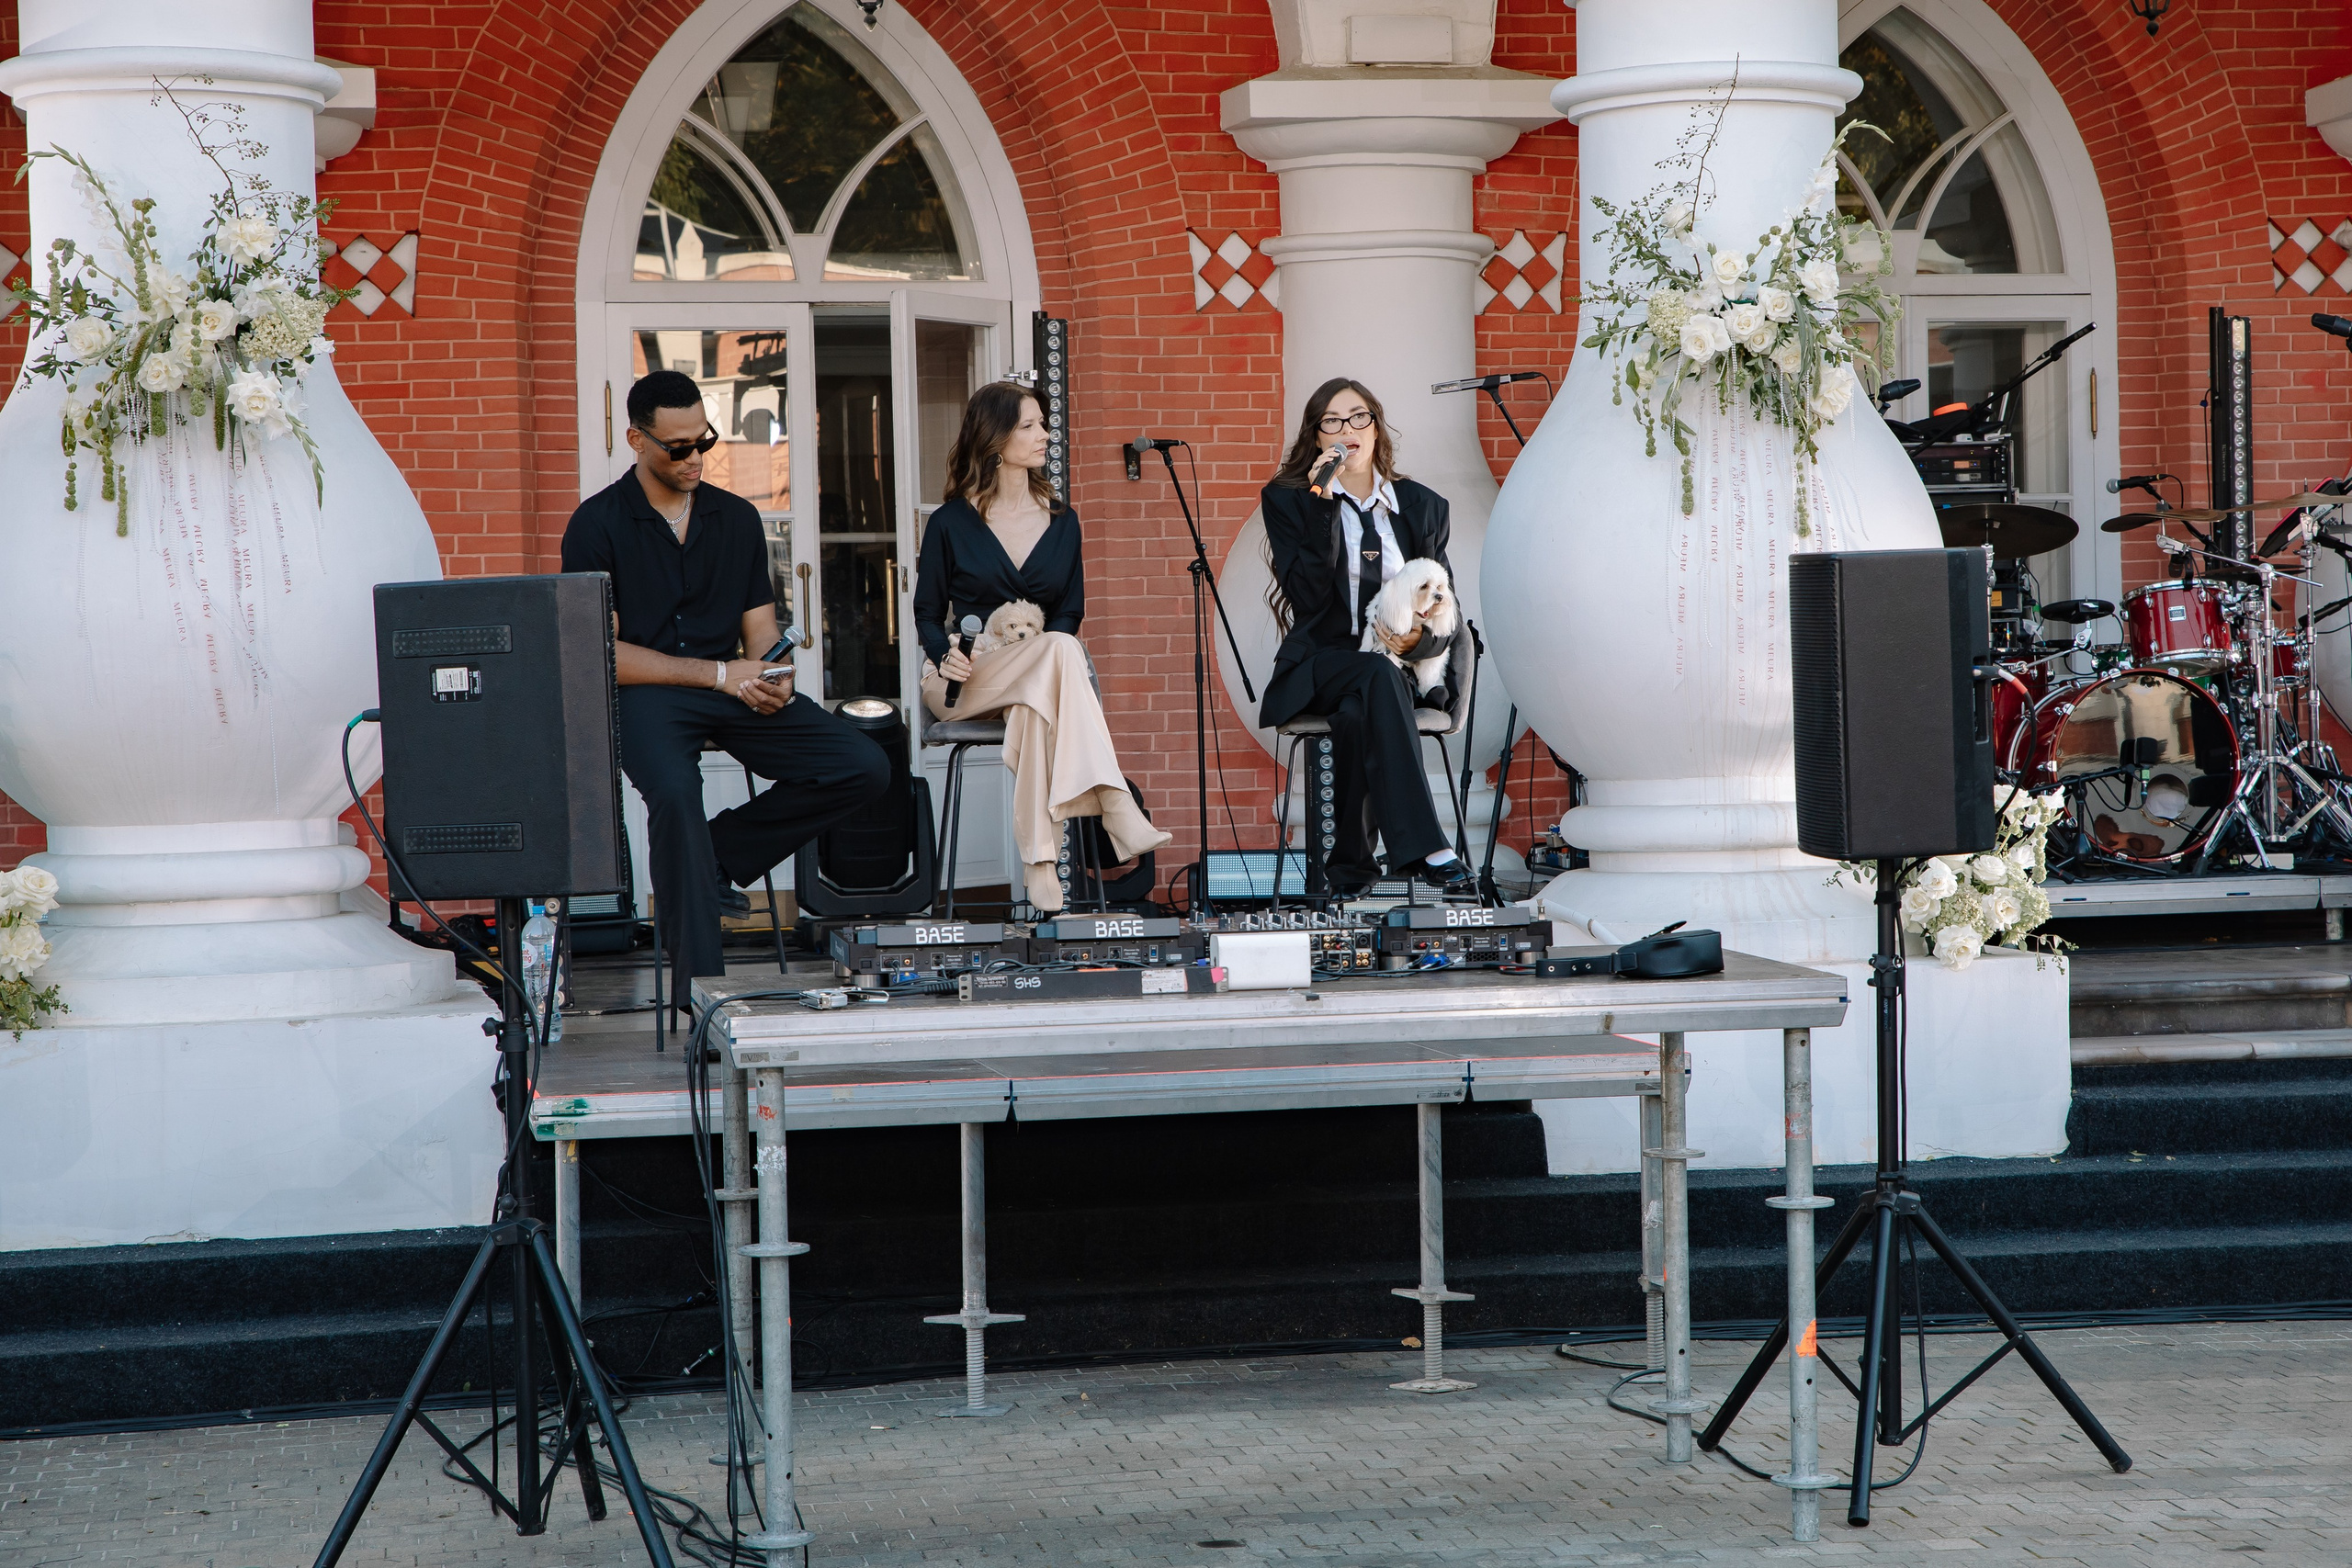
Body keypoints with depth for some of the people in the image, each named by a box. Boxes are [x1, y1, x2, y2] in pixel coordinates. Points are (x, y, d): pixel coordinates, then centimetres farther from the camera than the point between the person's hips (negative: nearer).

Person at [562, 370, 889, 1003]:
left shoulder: (737, 517, 15)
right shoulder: (596, 525, -1)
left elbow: (759, 626, 15)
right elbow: (602, 653, -7)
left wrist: (771, 679, -11)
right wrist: (719, 674, -13)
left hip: (733, 689, 5)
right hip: (645, 692, -5)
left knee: (865, 767, -15)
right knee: (675, 791, -38)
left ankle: (716, 857, 0)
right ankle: (700, 982, -33)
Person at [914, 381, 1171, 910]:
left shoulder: (1061, 520, 14)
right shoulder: (950, 524, 4)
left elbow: (1070, 611, 13)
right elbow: (928, 613, 7)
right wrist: (946, 655, -15)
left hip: (1035, 677, 3)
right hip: (964, 681, -3)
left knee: (1031, 708, -39)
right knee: (1059, 652, -36)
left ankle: (1041, 861, -48)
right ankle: (1120, 817, -51)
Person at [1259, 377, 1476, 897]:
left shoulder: (1423, 507, 14)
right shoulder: (1288, 500, 6)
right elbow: (1309, 598, -9)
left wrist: (1419, 638, -14)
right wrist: (1324, 505, -15)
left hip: (1404, 666, 2)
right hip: (1320, 667, -2)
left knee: (1357, 714, -35)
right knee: (1378, 675, -37)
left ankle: (1351, 866, -30)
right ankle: (1425, 849, -45)